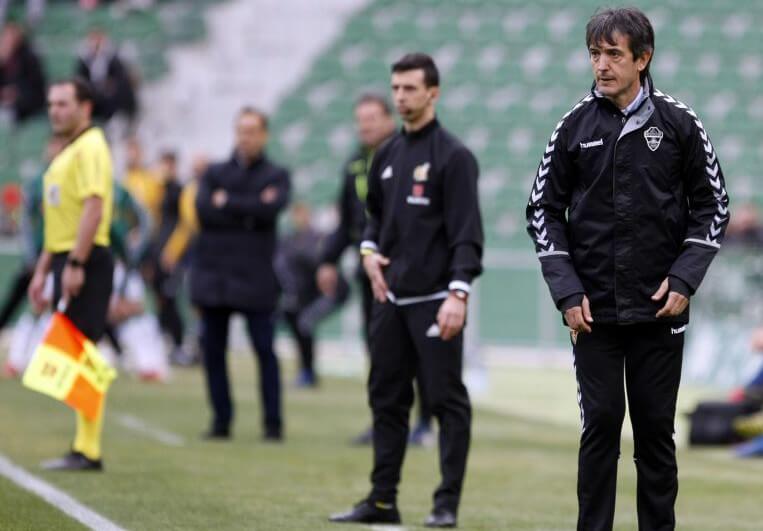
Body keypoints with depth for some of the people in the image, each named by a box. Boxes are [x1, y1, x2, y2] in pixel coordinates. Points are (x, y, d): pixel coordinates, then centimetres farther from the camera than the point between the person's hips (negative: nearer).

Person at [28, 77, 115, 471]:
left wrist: (75, 264, -24)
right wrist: (42, 271, 23)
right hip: (66, 262, 10)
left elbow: (93, 208, -20)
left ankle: (88, 451, -10)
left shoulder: (90, 148, -10)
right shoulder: (66, 153, 21)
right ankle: (84, 446, 10)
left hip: (86, 261, -10)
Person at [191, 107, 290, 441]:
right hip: (213, 274, 3)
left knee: (265, 351, -4)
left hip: (254, 276, -3)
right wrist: (249, 211, -7)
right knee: (213, 351, 3)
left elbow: (271, 209, -12)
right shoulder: (215, 173, 13)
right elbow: (203, 210, -4)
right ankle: (221, 420, 11)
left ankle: (273, 423, 0)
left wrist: (227, 203, -6)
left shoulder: (276, 176, 7)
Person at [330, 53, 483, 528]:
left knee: (446, 399, -4)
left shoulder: (453, 155, -8)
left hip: (435, 300, -7)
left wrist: (458, 294, -23)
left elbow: (466, 232, -14)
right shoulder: (388, 155, 13)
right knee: (387, 398, 9)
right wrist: (370, 249, 7)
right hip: (391, 297, 8)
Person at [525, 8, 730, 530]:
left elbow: (712, 206, 5)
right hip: (594, 310, 0)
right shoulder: (576, 126, 1)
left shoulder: (679, 124, 0)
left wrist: (684, 279, -6)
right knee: (601, 424, -1)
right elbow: (544, 210, 5)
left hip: (659, 310, 0)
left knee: (656, 428, 4)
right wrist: (567, 290, -4)